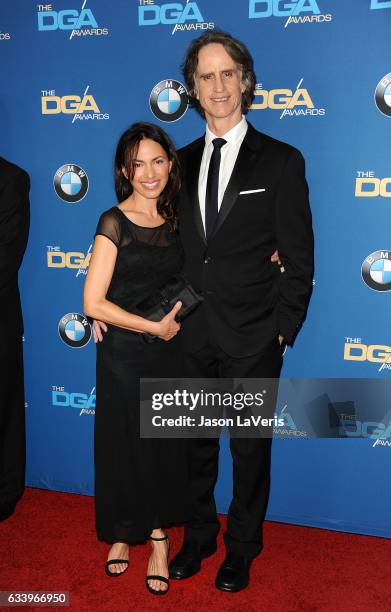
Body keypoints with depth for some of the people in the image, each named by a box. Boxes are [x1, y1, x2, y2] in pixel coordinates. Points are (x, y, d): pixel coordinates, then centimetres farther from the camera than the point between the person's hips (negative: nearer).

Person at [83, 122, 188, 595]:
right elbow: (93, 303, -16)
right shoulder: (114, 222, -12)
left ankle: (156, 533, 32)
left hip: (169, 351, 4)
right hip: (124, 354, -4)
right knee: (125, 447, 11)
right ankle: (123, 532, 35)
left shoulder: (174, 218, 2)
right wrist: (154, 326, -14)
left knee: (165, 446, 12)